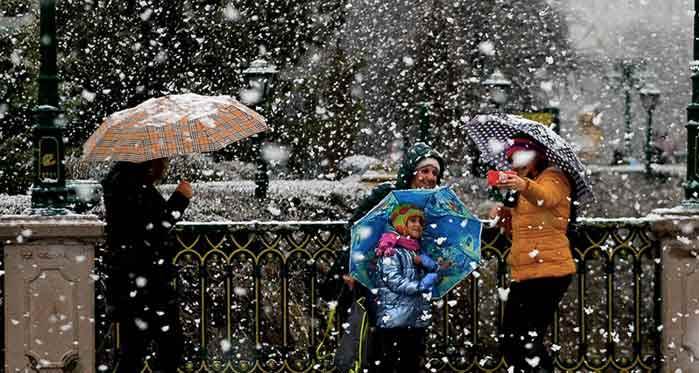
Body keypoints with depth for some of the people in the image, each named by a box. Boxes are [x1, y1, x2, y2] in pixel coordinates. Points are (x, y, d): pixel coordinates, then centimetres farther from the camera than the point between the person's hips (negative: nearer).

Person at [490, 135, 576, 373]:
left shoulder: (553, 178, -3)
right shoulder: (523, 193, 24)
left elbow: (546, 197, -28)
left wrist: (525, 186, -49)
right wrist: (507, 216, 11)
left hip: (549, 271, -9)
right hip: (523, 274, 9)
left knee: (529, 342, -16)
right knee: (510, 342, 7)